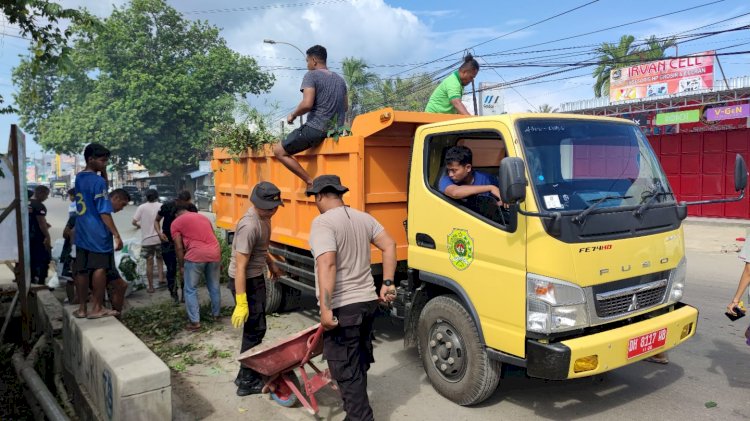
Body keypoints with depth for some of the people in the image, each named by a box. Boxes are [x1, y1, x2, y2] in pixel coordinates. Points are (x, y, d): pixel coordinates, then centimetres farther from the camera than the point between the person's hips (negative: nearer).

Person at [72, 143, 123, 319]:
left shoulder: (79, 178, 11)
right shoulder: (98, 181, -15)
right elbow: (104, 212, -18)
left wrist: (103, 172, 11)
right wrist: (117, 235, -16)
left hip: (82, 232, 8)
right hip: (98, 233, -8)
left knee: (82, 270, 9)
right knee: (100, 268, -1)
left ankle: (82, 308, 16)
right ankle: (97, 308, 4)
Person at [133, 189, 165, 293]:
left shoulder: (142, 207, -3)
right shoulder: (161, 206, -1)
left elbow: (134, 222, -6)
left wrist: (139, 225, 16)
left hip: (147, 239, 0)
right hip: (159, 238, 1)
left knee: (149, 263, 7)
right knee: (159, 258, 21)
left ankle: (151, 286, 10)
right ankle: (161, 278, 6)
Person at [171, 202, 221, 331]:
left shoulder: (176, 222, 10)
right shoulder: (203, 217, 25)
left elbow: (179, 247, 1)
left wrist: (181, 266, 10)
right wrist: (219, 261, 29)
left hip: (196, 255, -5)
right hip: (214, 252, 5)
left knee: (190, 290, 8)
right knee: (214, 287, 20)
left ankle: (195, 322, 8)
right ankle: (216, 314, 33)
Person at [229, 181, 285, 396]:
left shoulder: (263, 216, 0)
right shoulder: (249, 226, -29)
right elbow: (240, 267, -29)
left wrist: (271, 264, 30)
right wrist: (241, 303, -29)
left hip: (256, 278, 10)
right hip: (244, 282, -10)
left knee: (256, 328, 17)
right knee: (254, 330, -2)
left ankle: (249, 374, 30)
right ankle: (247, 382, 11)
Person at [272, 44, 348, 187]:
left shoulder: (311, 76, -7)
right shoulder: (340, 80, 15)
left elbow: (307, 104, -20)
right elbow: (345, 107, 22)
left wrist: (293, 115, -3)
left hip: (315, 129, -8)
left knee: (279, 151, 2)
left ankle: (311, 182, -9)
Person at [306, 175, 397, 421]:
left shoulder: (323, 222, -14)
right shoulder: (364, 218, 10)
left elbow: (327, 265, -25)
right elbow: (389, 246, 6)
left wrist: (325, 308, -27)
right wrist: (387, 284, 7)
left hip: (342, 308, -8)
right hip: (368, 302, 8)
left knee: (346, 371, 3)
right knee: (359, 365, 21)